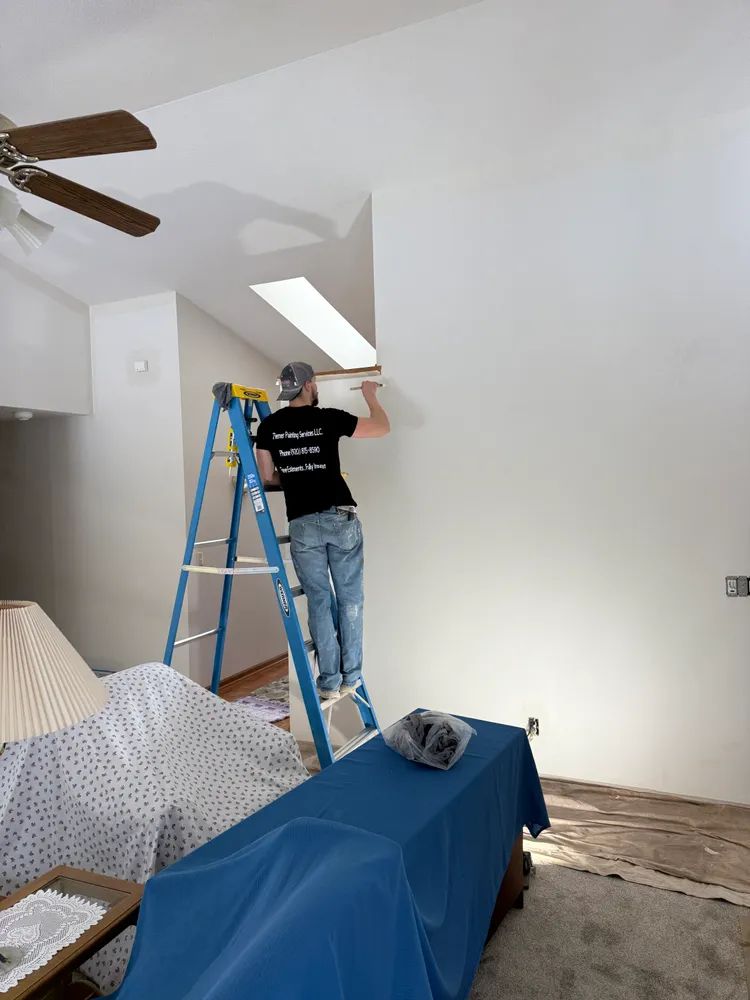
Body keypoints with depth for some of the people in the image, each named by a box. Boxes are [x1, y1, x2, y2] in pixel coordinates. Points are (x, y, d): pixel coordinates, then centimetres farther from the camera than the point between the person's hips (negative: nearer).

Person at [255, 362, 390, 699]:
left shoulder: (269, 425, 5)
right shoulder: (328, 418, -3)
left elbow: (267, 476, 10)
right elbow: (382, 427, 4)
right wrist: (371, 397, 22)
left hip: (302, 523, 2)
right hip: (341, 517, -2)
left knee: (318, 600, 10)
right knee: (350, 599, 10)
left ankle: (329, 681, 13)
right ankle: (350, 677, 16)